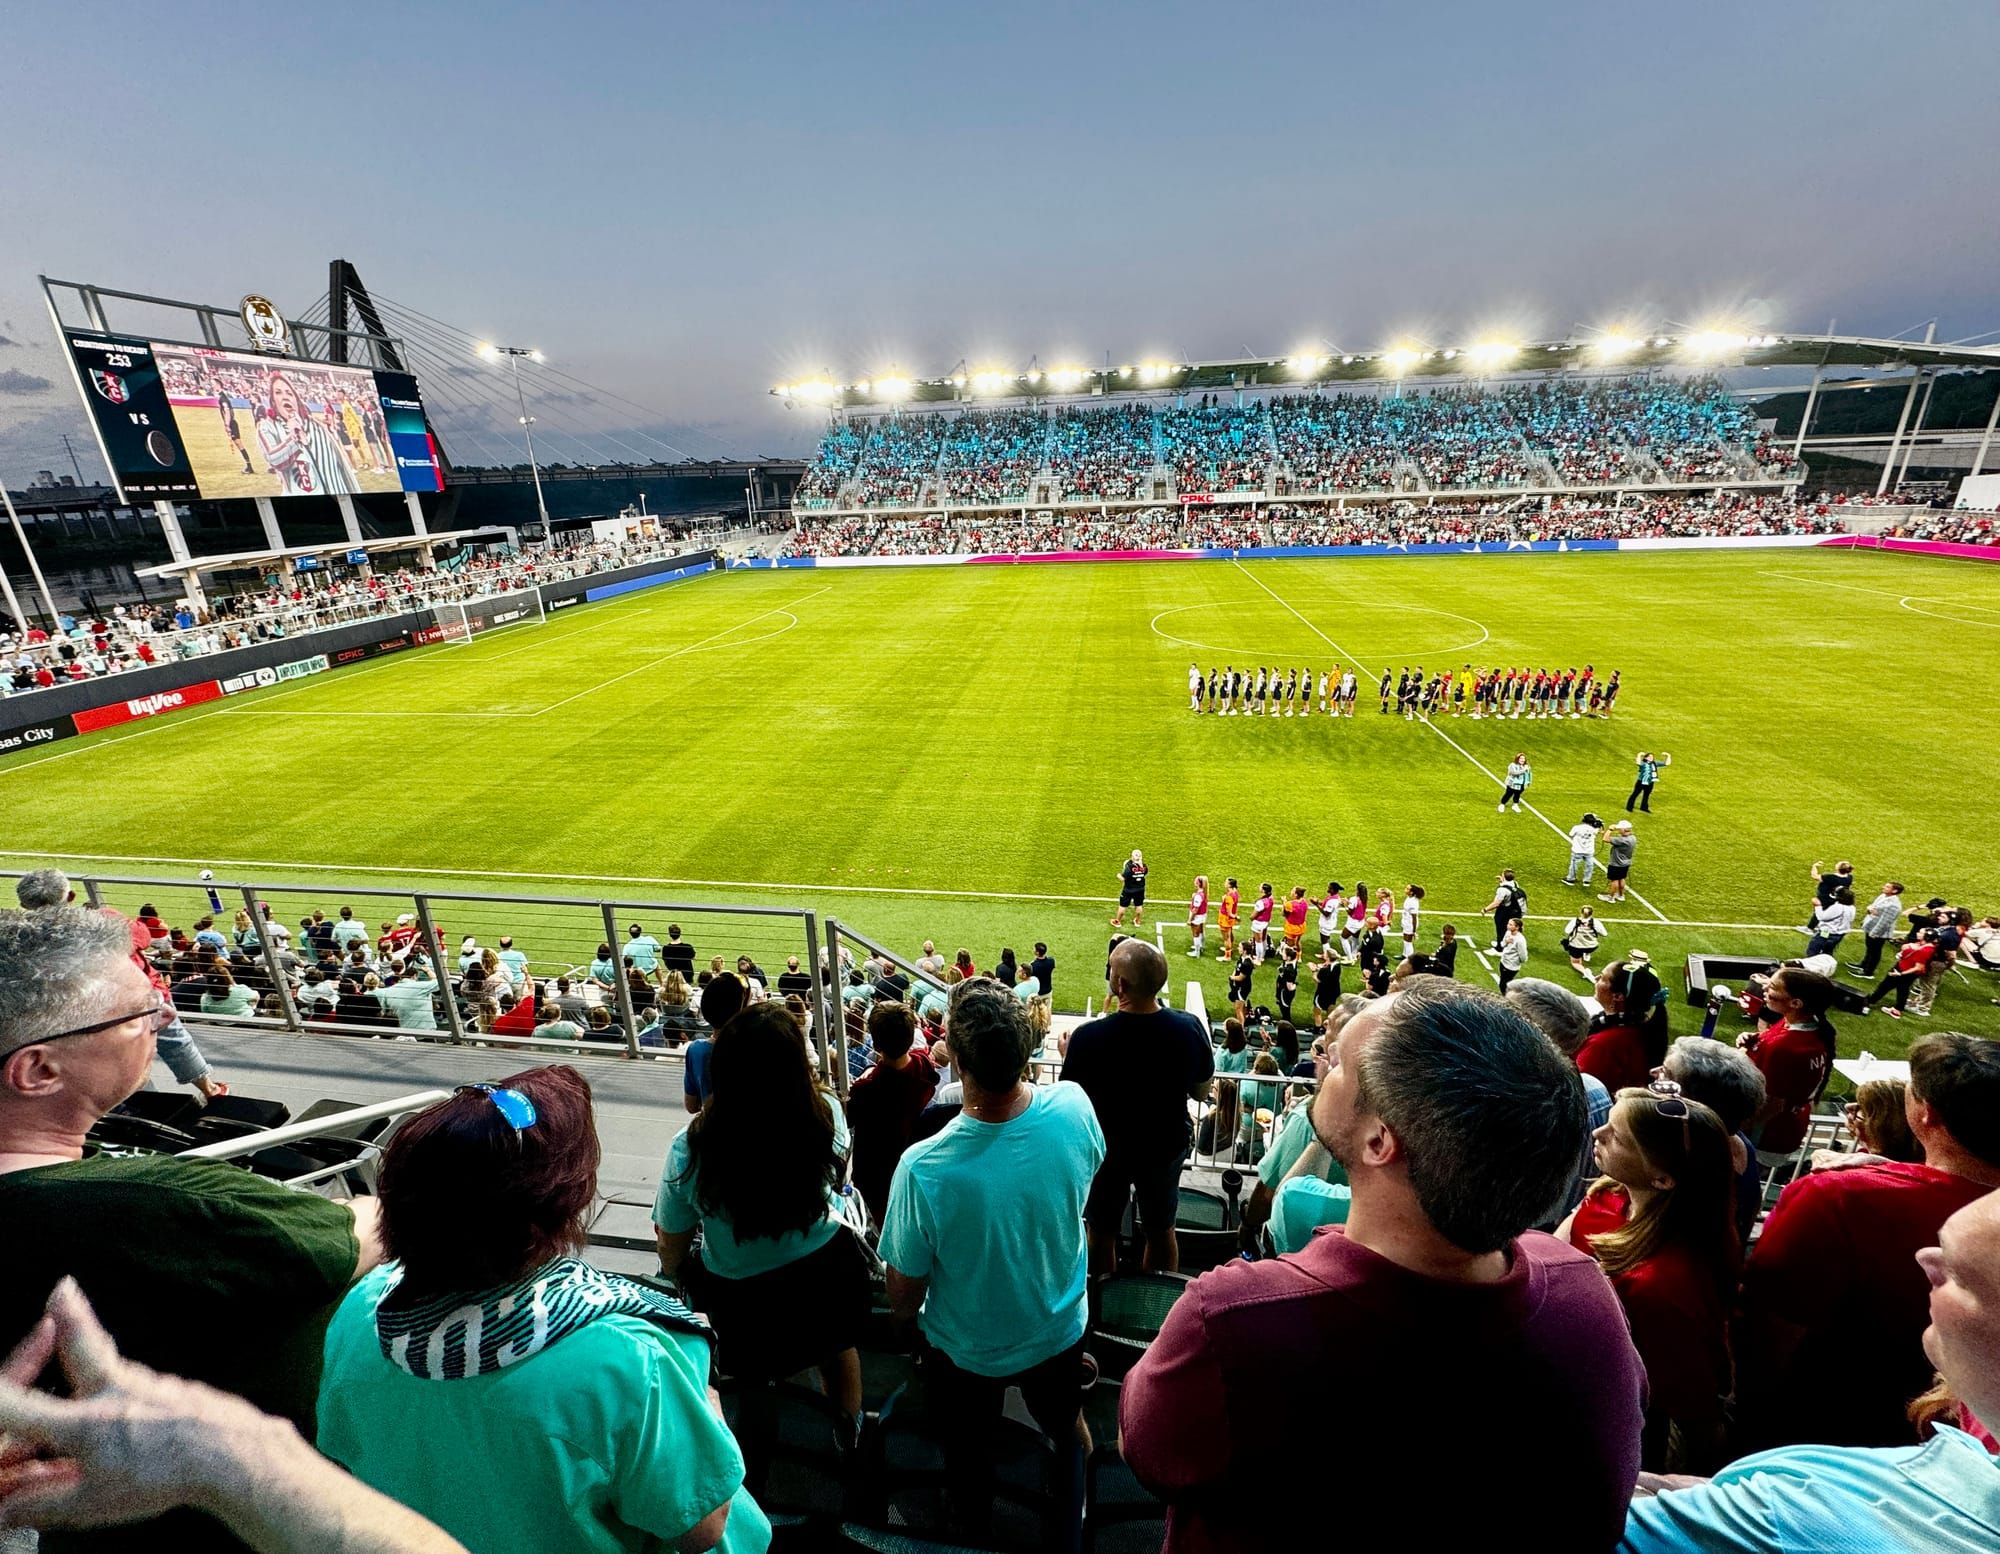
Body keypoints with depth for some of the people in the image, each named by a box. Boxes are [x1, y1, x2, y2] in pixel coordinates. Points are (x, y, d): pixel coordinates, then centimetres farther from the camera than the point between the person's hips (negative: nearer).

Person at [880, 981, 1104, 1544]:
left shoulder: (922, 1168, -39)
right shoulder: (1074, 1108, -31)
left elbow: (904, 1293, -21)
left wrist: (906, 1318, 2)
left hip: (967, 1353, -2)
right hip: (1061, 1331, 3)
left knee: (969, 1454, 30)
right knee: (1067, 1423, 34)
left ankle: (971, 1533, 58)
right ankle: (1070, 1528, 61)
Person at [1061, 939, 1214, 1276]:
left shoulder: (1088, 1037, -33)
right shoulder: (1189, 1028, -23)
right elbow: (1202, 1092, -6)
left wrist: (1068, 1055, -1)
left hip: (1106, 1148, -2)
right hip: (1166, 1147, 2)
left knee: (1102, 1232, 23)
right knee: (1161, 1229, 26)